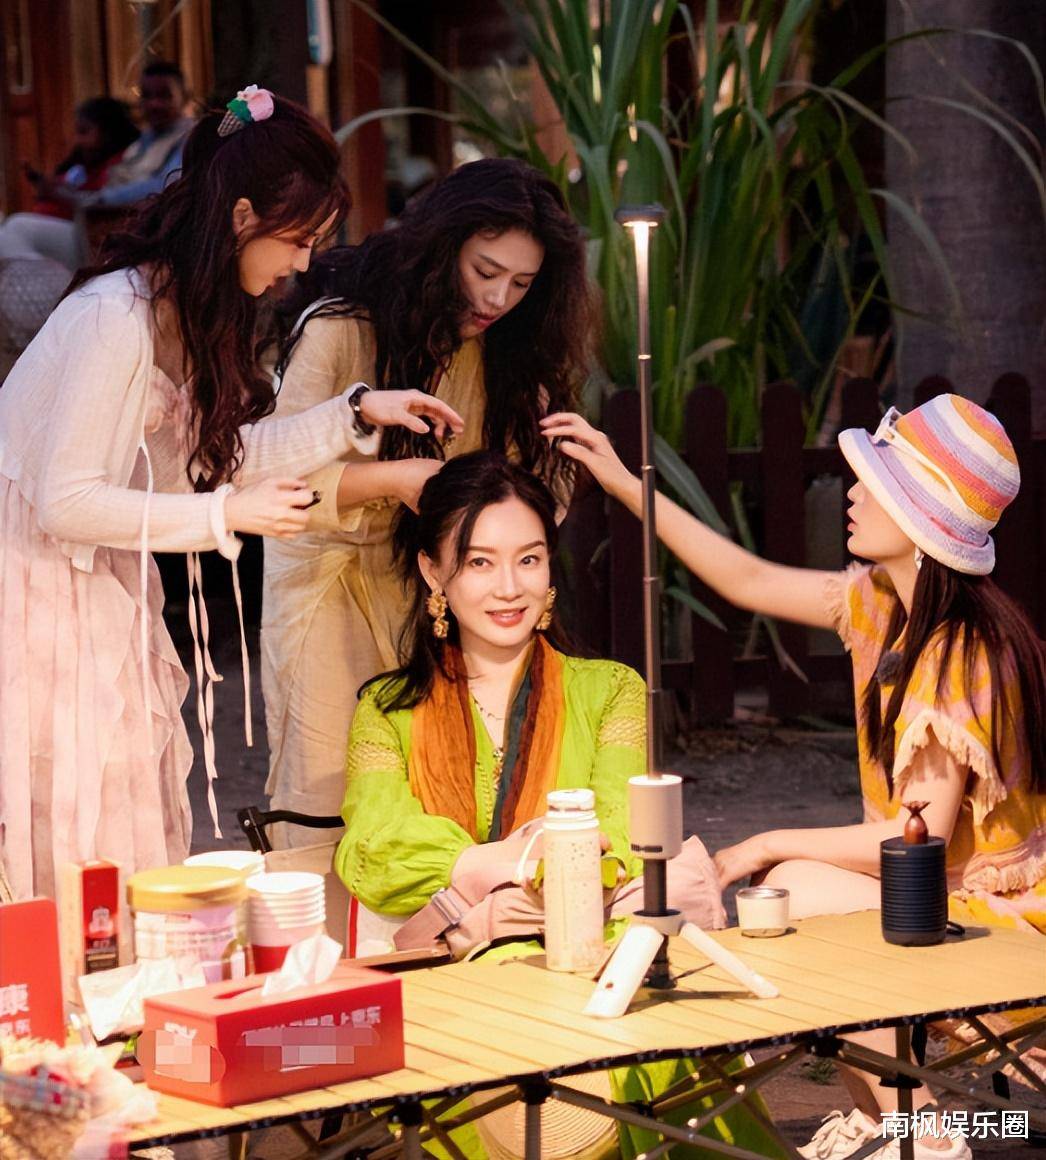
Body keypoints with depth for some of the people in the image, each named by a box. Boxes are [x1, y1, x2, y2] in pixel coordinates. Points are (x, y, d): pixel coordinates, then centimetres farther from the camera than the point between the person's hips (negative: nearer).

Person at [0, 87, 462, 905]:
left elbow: (216, 455, 11)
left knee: (142, 839, 10)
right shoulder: (118, 318, -25)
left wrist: (357, 413, 8)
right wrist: (226, 516, -22)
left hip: (111, 591, 10)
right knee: (72, 848, -5)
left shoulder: (193, 313, 5)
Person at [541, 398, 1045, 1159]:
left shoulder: (963, 654, -26)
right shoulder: (885, 604, 0)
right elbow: (751, 582, 10)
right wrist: (627, 485, 8)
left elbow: (917, 838, -25)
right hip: (937, 882, 9)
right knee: (780, 887, 1)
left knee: (793, 893, -17)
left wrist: (769, 846, -14)